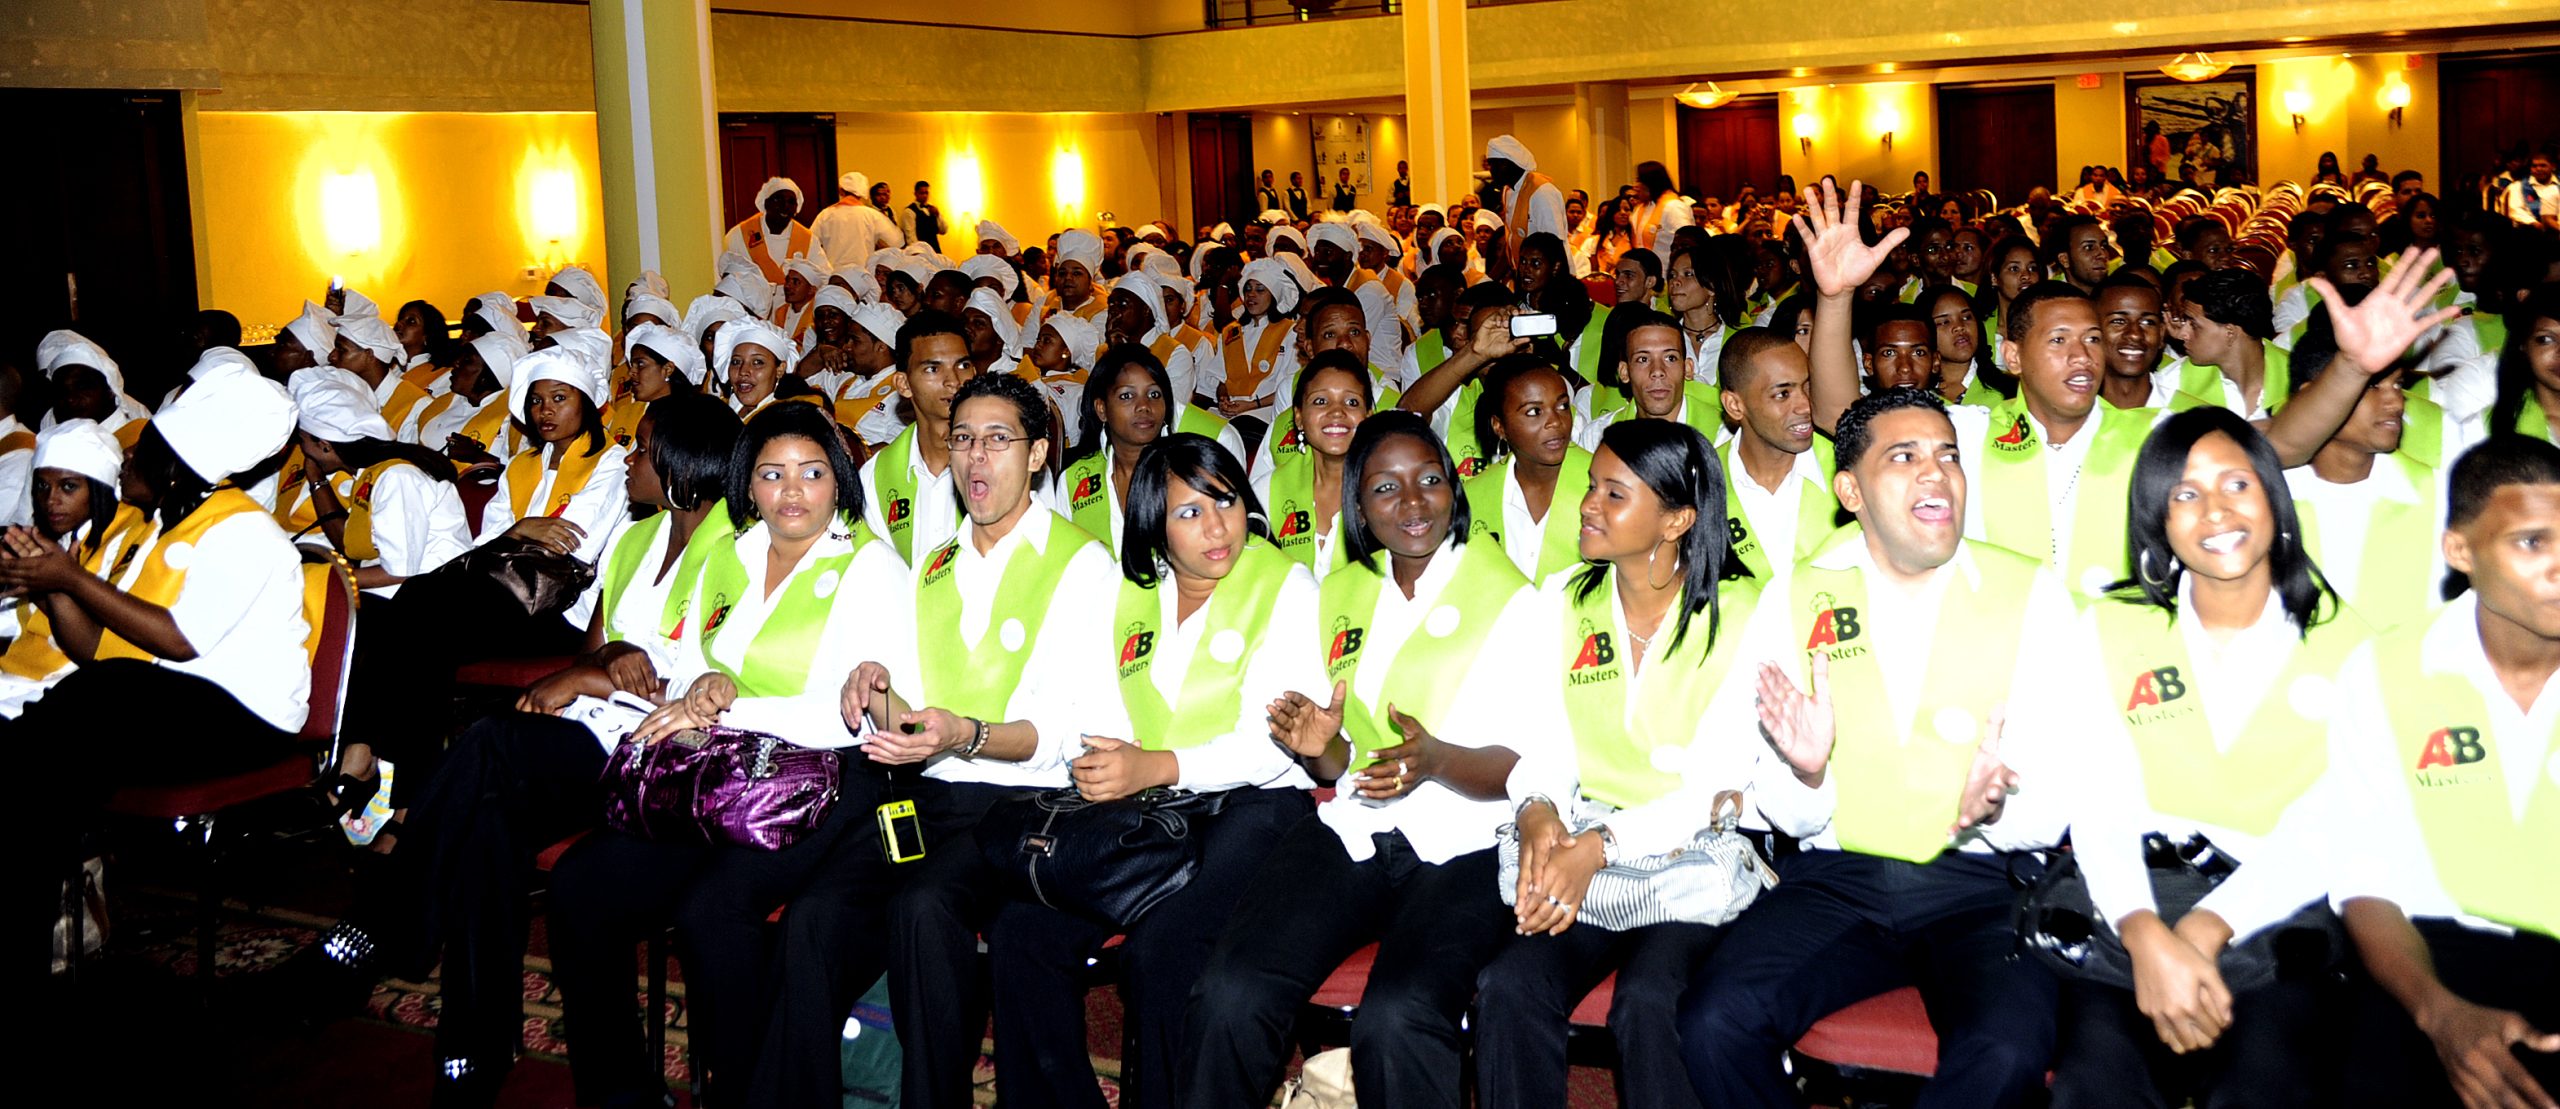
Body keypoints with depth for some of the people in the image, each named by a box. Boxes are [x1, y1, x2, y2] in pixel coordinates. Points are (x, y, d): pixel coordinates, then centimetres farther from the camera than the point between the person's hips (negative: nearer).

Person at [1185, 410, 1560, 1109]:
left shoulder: (1508, 598, 0)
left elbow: (1544, 764, -6)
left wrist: (1436, 760, -23)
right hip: (1353, 833, 4)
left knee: (1395, 1019, -32)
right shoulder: (1342, 595, 16)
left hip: (1466, 845, -4)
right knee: (1230, 996, -21)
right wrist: (1321, 748, -3)